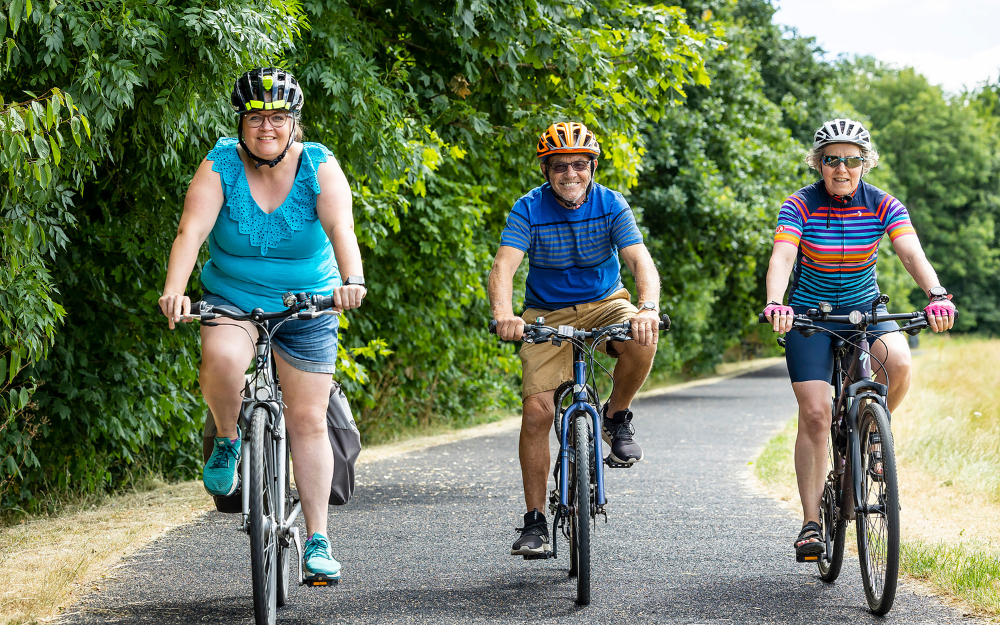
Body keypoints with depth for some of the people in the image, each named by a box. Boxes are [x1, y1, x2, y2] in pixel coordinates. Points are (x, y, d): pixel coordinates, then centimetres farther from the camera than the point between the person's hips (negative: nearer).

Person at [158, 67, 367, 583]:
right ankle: (227, 440, -3)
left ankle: (317, 541, 7)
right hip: (231, 299, -1)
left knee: (307, 420, -1)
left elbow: (341, 227, -28)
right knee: (222, 359, -34)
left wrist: (352, 281, -48)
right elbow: (191, 231, -25)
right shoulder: (221, 165, -13)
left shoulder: (319, 167, -12)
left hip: (307, 307, 1)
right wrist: (174, 290, -43)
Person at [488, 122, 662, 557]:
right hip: (548, 315, 0)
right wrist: (503, 314, -47)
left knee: (642, 340, -34)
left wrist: (649, 308, -44)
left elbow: (640, 260, -23)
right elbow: (504, 265, -26)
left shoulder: (611, 205, -12)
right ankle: (535, 521, -3)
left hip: (604, 305, 0)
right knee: (536, 411, -13)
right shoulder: (529, 210, -14)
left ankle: (616, 418, -5)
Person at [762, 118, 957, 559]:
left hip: (865, 308, 1)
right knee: (815, 414, -12)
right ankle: (811, 524, -6)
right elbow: (781, 258, -29)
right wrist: (774, 305, -49)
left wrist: (937, 295, -44)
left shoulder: (883, 206, -11)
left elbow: (912, 253, -25)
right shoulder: (800, 205, -15)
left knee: (898, 363, -30)